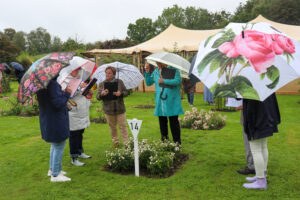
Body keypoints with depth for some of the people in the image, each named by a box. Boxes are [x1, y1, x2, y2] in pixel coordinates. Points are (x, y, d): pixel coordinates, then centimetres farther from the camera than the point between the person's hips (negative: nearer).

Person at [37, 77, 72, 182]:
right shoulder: (53, 84, -24)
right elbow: (58, 103, -27)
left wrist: (62, 94, 7)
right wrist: (67, 94, -13)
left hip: (47, 121, 10)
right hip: (56, 121, -10)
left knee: (54, 145, 24)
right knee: (59, 147, 2)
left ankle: (52, 169, 37)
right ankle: (55, 175, 13)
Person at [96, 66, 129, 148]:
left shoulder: (119, 82, 0)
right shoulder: (101, 84, 2)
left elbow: (126, 92, 3)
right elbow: (98, 97, -2)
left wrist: (120, 93, -18)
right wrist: (102, 94, -25)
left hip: (120, 109, -1)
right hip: (108, 110, 1)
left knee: (123, 126, 3)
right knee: (112, 127, 12)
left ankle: (126, 142, 13)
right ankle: (115, 142, 29)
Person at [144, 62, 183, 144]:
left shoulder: (173, 69, -3)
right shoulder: (156, 71, 13)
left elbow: (178, 81, -17)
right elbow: (148, 83, 11)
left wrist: (164, 81, -21)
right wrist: (147, 71, 0)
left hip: (171, 102, -5)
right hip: (160, 102, 5)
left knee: (174, 122, -2)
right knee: (162, 122, 10)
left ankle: (177, 143, 8)